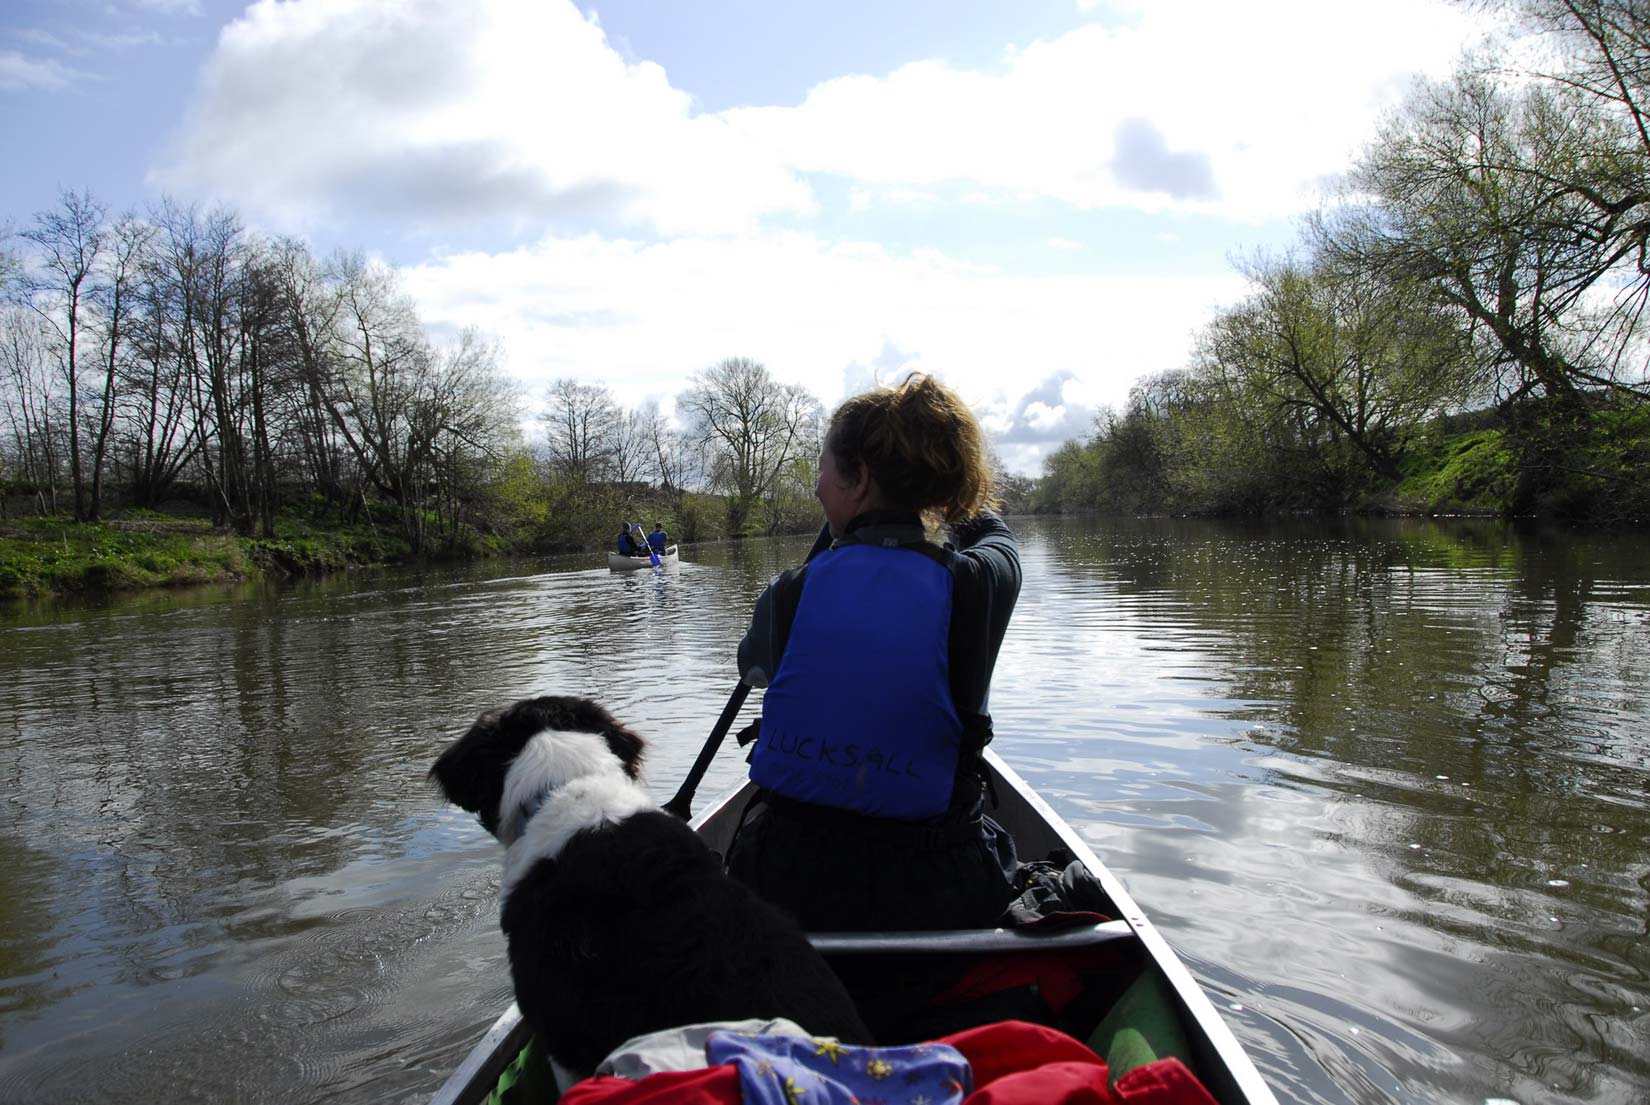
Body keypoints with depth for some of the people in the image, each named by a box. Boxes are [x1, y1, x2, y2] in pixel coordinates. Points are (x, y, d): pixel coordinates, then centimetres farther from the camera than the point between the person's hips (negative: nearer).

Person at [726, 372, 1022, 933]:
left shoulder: (792, 593, -11)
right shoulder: (979, 584, -11)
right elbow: (992, 534, 17)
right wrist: (927, 477, 36)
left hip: (783, 888, 1)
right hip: (938, 897, 0)